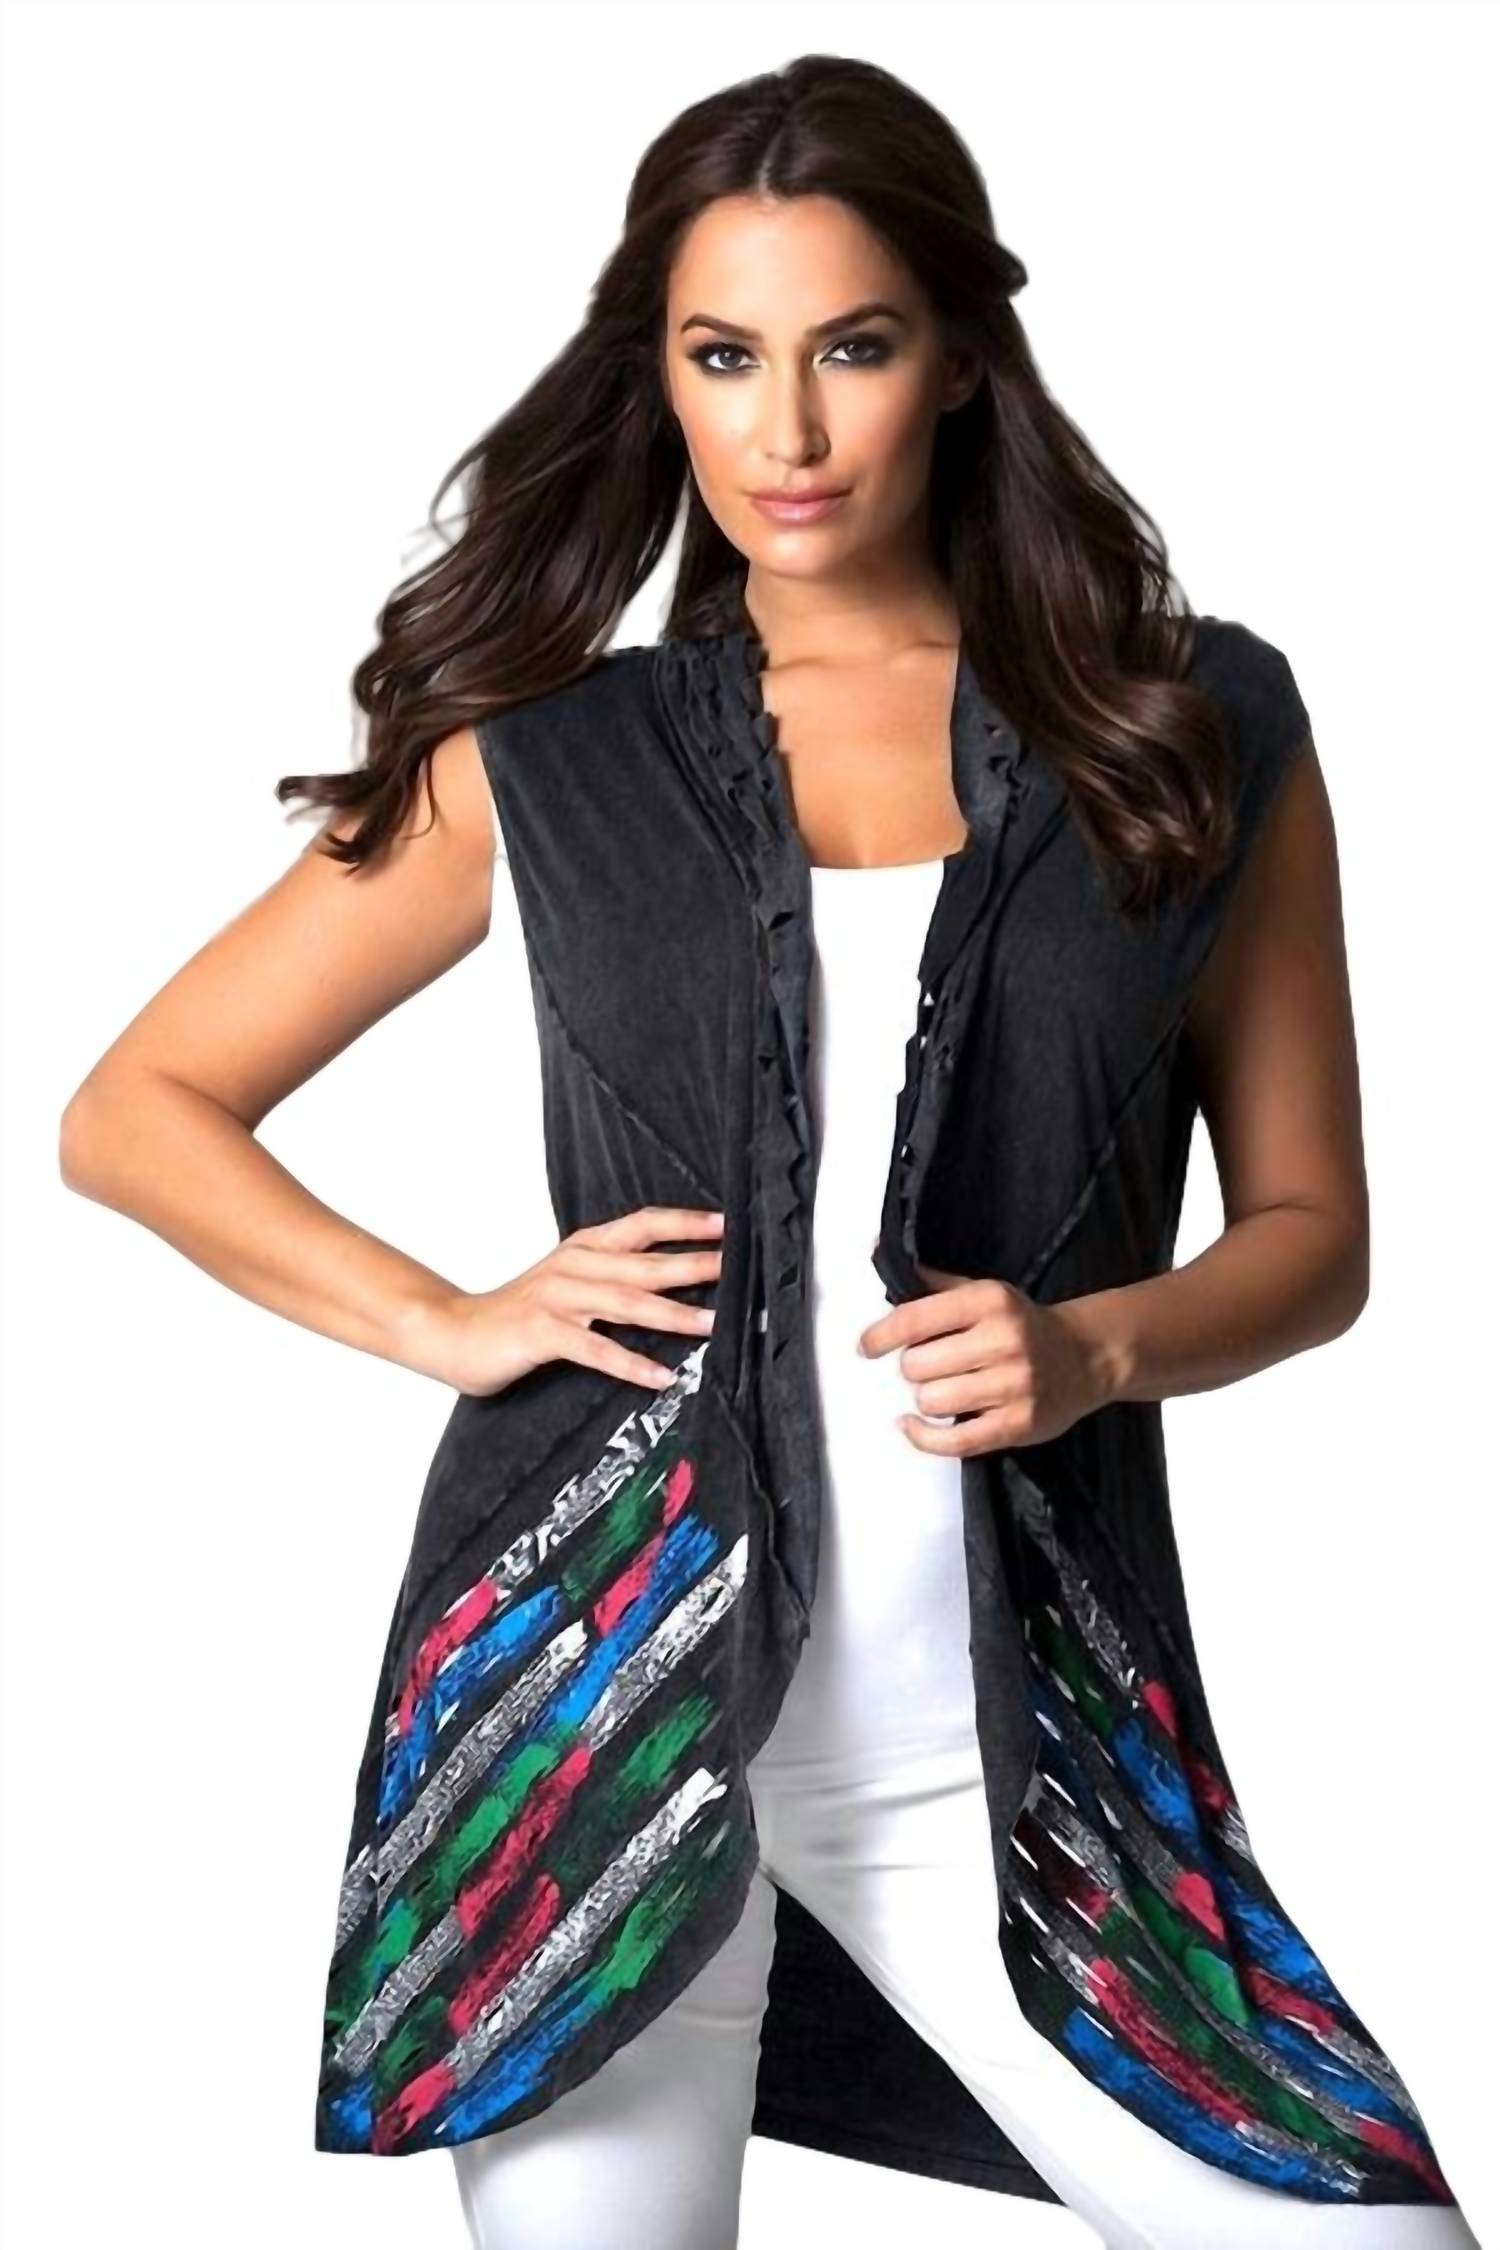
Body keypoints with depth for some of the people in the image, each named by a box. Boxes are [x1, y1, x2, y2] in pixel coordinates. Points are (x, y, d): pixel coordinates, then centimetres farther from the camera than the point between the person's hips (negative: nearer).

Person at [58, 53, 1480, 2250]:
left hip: (992, 1713, 1)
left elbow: (1310, 1225, 12)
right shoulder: (540, 766, 6)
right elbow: (136, 1112, 11)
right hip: (599, 1657, 0)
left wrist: (1100, 1347, -8)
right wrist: (450, 1322, -2)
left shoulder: (1195, 732, 6)